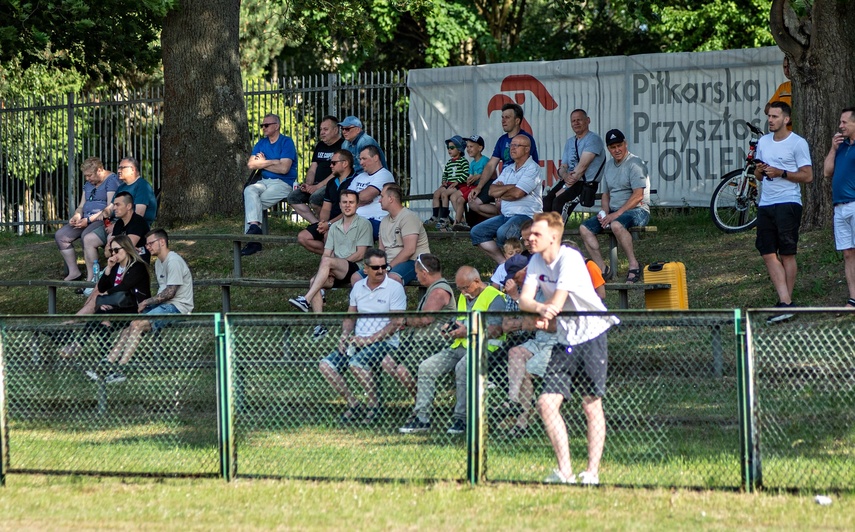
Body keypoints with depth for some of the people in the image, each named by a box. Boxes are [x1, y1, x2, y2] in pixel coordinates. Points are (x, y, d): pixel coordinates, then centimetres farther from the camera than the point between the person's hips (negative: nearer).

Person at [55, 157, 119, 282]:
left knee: (87, 238, -36)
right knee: (60, 235, -4)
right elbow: (81, 206, 22)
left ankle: (91, 278, -32)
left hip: (104, 220, -9)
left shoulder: (111, 180, -9)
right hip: (86, 221, 9)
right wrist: (76, 216, -2)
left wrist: (89, 220, -20)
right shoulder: (88, 184, 19)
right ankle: (74, 273, -1)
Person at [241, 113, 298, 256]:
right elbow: (251, 165, 6)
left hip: (284, 183, -6)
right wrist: (272, 162, -5)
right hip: (265, 182, 6)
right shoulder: (261, 143, 18)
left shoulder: (286, 142, -3)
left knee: (251, 202, -25)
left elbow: (284, 168, -14)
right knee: (249, 190, -27)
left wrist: (263, 163, -1)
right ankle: (254, 226, -38)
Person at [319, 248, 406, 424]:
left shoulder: (395, 288, -5)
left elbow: (396, 323, -11)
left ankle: (374, 406, -15)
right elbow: (350, 316, 20)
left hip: (384, 342, -6)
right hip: (358, 341, 6)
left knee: (357, 363, -34)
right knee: (326, 365, -12)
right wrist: (345, 336, -2)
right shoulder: (358, 287, 13)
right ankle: (353, 405, -5)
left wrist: (370, 339, -18)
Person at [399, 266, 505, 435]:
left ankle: (461, 419, -28)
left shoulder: (494, 297, -5)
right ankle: (421, 417, -8)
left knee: (462, 368, -37)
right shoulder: (464, 297, 23)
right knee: (426, 367, -7)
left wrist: (468, 332, -17)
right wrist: (451, 329, 8)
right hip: (460, 346, 8)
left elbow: (496, 330, -15)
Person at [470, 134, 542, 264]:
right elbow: (492, 191, 6)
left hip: (526, 215, -9)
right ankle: (503, 263, -9)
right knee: (476, 232, -4)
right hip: (506, 215, 9)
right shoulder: (508, 169, 18)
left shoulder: (532, 168, -7)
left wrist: (501, 193, 1)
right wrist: (511, 186, -9)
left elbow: (517, 193, -18)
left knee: (503, 232, -35)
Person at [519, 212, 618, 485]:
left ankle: (592, 472, 2)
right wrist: (540, 308, -24)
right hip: (565, 340, 7)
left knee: (591, 406, -3)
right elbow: (524, 301, -4)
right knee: (547, 403, -6)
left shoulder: (570, 258, -17)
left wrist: (544, 316, -4)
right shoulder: (536, 262, 6)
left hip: (591, 336, -7)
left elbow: (557, 303, -21)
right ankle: (564, 471, -3)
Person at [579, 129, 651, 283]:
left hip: (636, 211, -8)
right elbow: (606, 194, 23)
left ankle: (634, 266, -30)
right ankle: (603, 269, -14)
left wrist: (616, 214, -21)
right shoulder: (609, 166, 17)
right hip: (613, 212, 8)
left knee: (616, 225, -39)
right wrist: (604, 212, 1)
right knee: (584, 228, -10)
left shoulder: (634, 163, -9)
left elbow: (638, 196, -18)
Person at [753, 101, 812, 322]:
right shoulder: (763, 142, 16)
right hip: (765, 204, 7)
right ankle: (785, 301, -5)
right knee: (768, 254, -3)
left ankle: (786, 301, 1)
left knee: (787, 254, -4)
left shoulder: (798, 143, -4)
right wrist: (759, 170, 0)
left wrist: (780, 173, -16)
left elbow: (807, 176, -7)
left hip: (788, 203, -7)